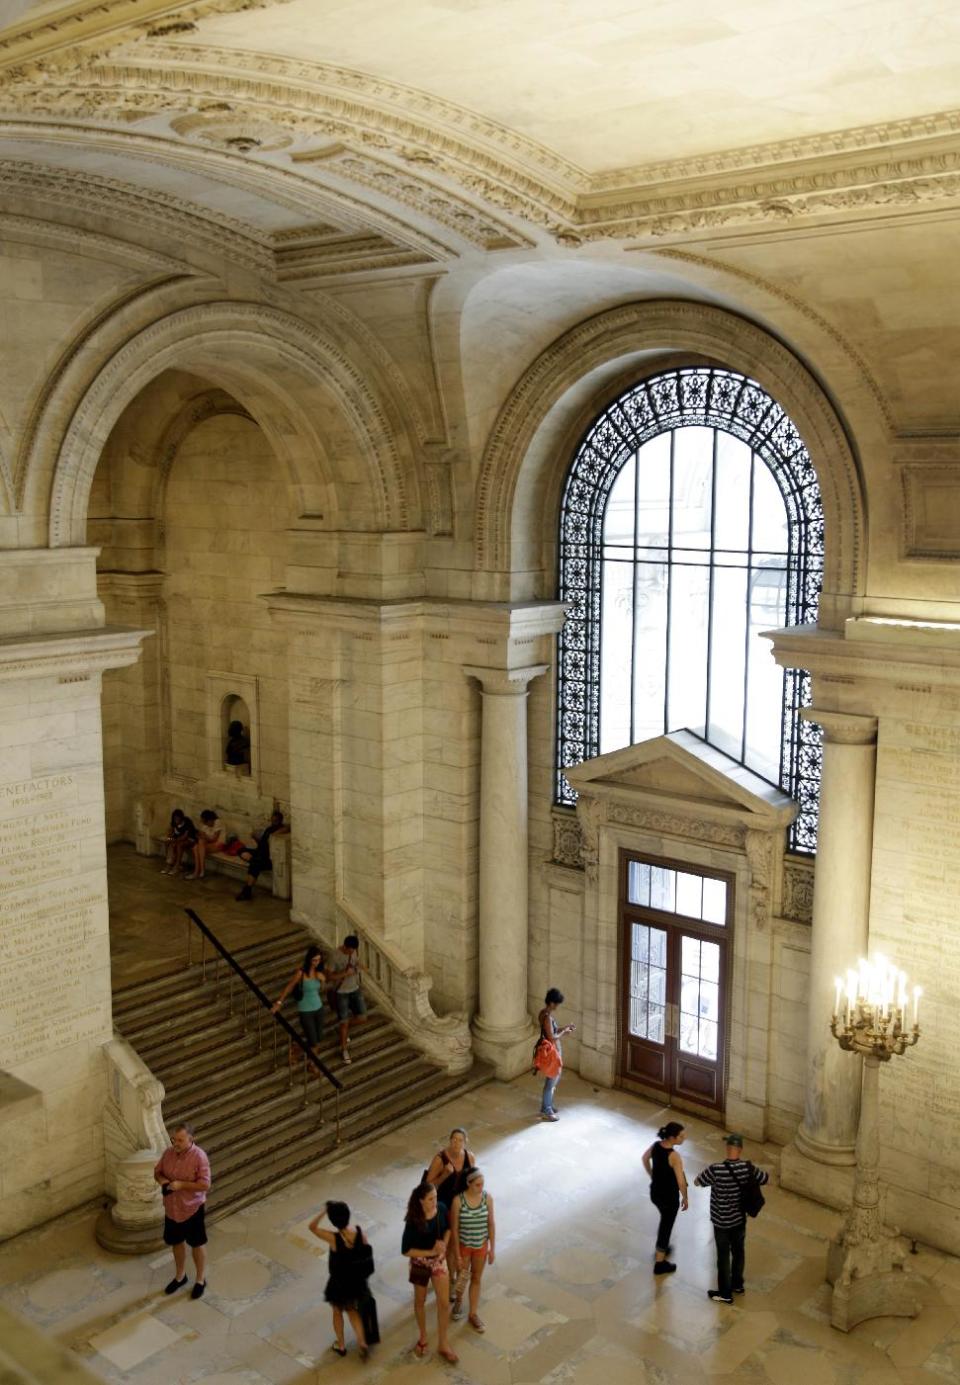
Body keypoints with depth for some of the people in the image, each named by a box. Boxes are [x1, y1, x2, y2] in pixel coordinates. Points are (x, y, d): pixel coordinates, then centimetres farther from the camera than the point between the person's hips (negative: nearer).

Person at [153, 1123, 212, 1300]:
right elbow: (157, 1171, 8)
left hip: (192, 1208, -5)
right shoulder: (168, 1153, -7)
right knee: (176, 1242, 21)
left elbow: (205, 1185, -22)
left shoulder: (199, 1157, -23)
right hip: (171, 1208, 5)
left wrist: (181, 1184, -29)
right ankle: (180, 1276, 42)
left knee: (197, 1244, 12)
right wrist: (162, 1180, -15)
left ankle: (200, 1280, 30)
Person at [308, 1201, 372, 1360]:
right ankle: (362, 1342, 17)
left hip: (339, 1282, -4)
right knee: (353, 1311, 27)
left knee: (338, 1311, 25)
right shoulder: (359, 1231, -18)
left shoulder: (334, 1238, -30)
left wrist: (324, 1211, -18)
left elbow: (312, 1226, -18)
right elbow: (366, 1250, -3)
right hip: (357, 1281, 4)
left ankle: (341, 1345, 40)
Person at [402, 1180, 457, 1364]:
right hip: (420, 1263, -3)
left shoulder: (441, 1209, -16)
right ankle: (423, 1338, 41)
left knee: (444, 1303, 6)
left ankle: (443, 1345, 23)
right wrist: (431, 1252, -25)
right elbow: (405, 1250, -21)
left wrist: (444, 1244, -13)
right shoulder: (413, 1221, -27)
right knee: (420, 1302, 18)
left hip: (439, 1260, 3)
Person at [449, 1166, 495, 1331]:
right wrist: (457, 1255, -12)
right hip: (464, 1245, -2)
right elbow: (454, 1229, -16)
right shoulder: (458, 1200, -24)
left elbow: (491, 1224, -5)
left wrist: (492, 1249, -2)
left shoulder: (487, 1198, -16)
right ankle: (458, 1300, 49)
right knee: (461, 1279, 16)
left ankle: (473, 1314, 34)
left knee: (476, 1279, 16)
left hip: (481, 1246, 2)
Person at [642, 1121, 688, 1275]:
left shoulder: (656, 1144, -9)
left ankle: (662, 1248, 52)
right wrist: (685, 1198, -10)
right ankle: (660, 1263, 26)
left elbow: (645, 1159, 10)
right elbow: (681, 1182, -27)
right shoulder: (674, 1156, -31)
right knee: (666, 1226, 12)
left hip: (655, 1192, 7)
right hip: (669, 1196, -7)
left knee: (665, 1220, 32)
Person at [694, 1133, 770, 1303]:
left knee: (723, 1256, 12)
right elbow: (765, 1178, 3)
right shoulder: (747, 1167, -16)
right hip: (739, 1219, 4)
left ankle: (725, 1293, 25)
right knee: (738, 1251, 24)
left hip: (722, 1221, -4)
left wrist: (708, 1170, 6)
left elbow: (697, 1182, -12)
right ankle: (738, 1284, 42)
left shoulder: (716, 1169, -27)